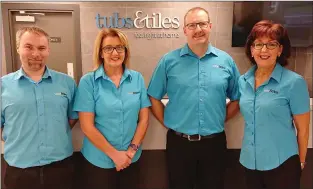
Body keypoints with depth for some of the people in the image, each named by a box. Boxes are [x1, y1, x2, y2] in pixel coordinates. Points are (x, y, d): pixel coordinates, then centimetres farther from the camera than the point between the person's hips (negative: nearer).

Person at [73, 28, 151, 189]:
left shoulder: (137, 78, -1)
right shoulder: (88, 81, -9)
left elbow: (144, 118, 1)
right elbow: (87, 126, -11)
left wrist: (132, 149, -7)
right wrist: (114, 154, -11)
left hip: (131, 159, 3)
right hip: (98, 160, -2)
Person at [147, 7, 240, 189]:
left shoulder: (226, 61, 2)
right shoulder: (169, 61, -4)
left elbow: (237, 98, 10)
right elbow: (154, 98, 0)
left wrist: (220, 120, 3)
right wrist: (168, 123, -1)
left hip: (214, 142, 2)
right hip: (179, 142, -1)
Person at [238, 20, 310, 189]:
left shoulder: (294, 82, -12)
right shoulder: (243, 81, 0)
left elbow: (302, 129, -6)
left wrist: (301, 162, 0)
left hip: (282, 164, -4)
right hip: (249, 162, 4)